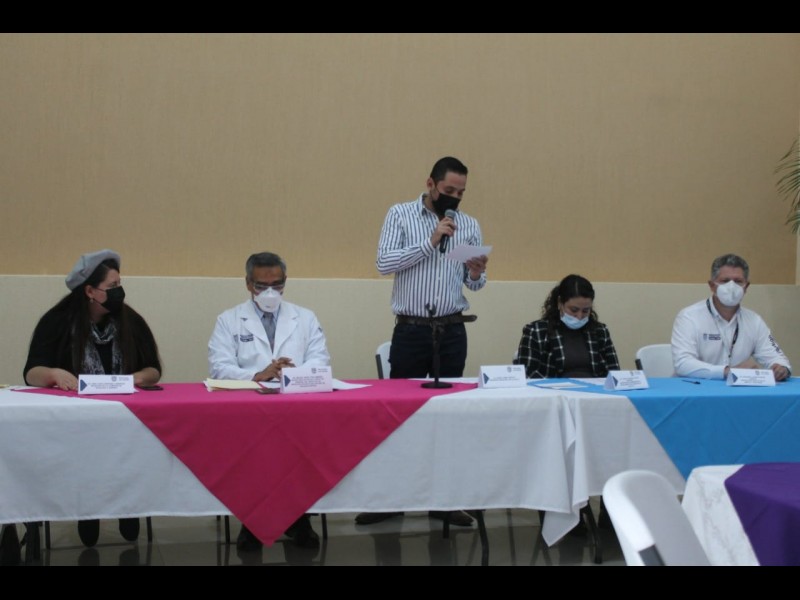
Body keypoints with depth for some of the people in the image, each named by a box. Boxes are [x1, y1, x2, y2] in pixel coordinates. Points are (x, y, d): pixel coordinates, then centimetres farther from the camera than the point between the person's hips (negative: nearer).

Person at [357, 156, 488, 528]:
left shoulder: (469, 225, 8)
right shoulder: (400, 215, 1)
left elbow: (474, 284, 11)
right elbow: (384, 263, -11)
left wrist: (476, 274, -13)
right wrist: (430, 241, -16)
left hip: (452, 331, 3)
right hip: (410, 329, -2)